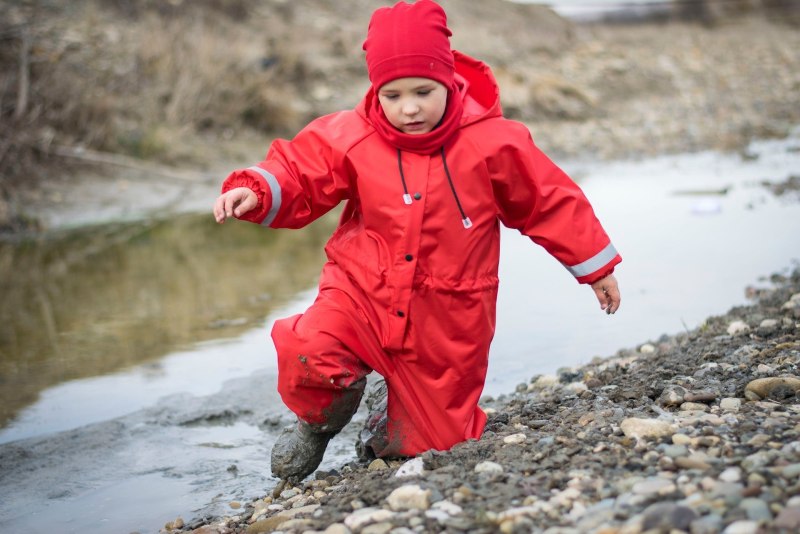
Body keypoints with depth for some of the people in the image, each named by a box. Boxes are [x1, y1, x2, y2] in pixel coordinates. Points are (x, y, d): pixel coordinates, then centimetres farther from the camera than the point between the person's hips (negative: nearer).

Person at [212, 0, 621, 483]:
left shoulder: (491, 143, -10)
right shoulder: (351, 139, -8)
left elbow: (551, 202, 0)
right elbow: (298, 174, 0)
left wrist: (597, 266, 7)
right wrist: (255, 192, -23)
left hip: (445, 323, 0)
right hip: (362, 298, 0)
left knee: (433, 441, 5)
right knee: (306, 356, -29)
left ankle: (388, 433, 44)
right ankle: (319, 424, 9)